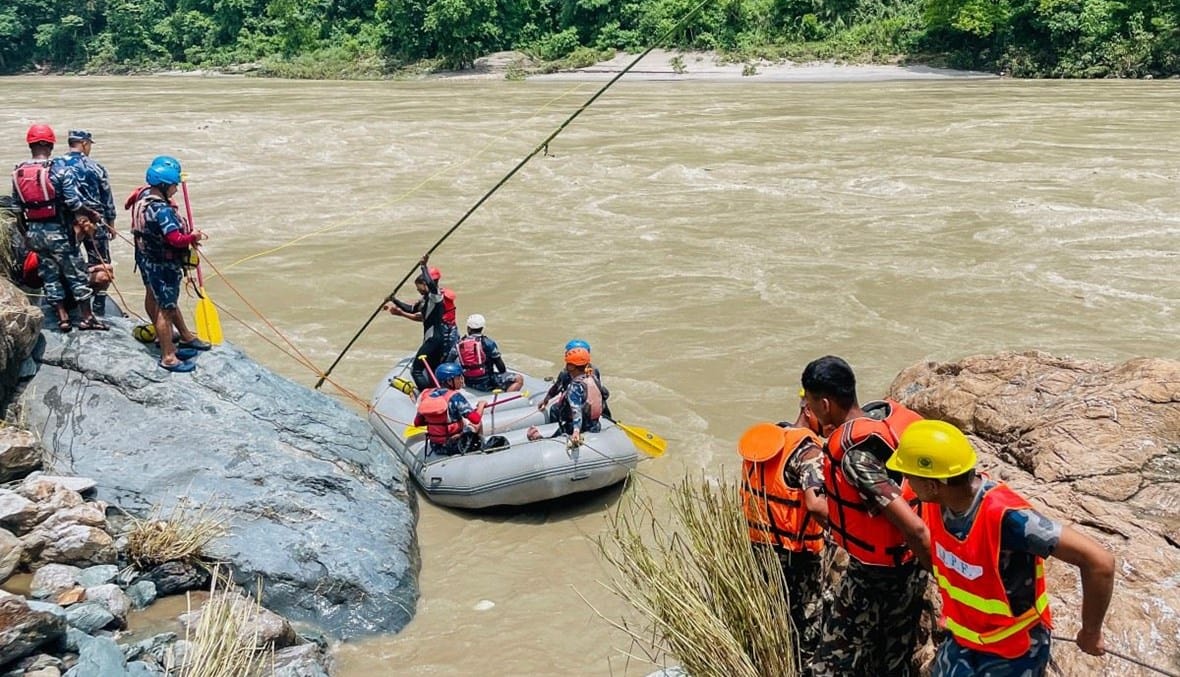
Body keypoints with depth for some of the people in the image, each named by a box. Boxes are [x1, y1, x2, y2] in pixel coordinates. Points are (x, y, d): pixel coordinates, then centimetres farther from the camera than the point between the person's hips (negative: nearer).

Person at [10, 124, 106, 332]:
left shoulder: (18, 173, 3)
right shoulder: (58, 169, -14)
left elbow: (17, 209, 8)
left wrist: (25, 233, 18)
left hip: (34, 232, 5)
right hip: (57, 230, -5)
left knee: (49, 275, 14)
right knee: (76, 273, 6)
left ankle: (63, 317, 16)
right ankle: (87, 317, 10)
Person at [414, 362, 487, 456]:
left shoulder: (426, 395, -5)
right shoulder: (455, 396, -20)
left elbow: (417, 423, 3)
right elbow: (475, 419, -26)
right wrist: (481, 405, -8)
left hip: (435, 447, 5)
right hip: (455, 447, -5)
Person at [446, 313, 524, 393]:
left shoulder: (458, 344, 4)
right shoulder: (488, 343, -8)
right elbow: (501, 367, -5)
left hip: (469, 384, 5)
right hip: (486, 383, -5)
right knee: (519, 379, -3)